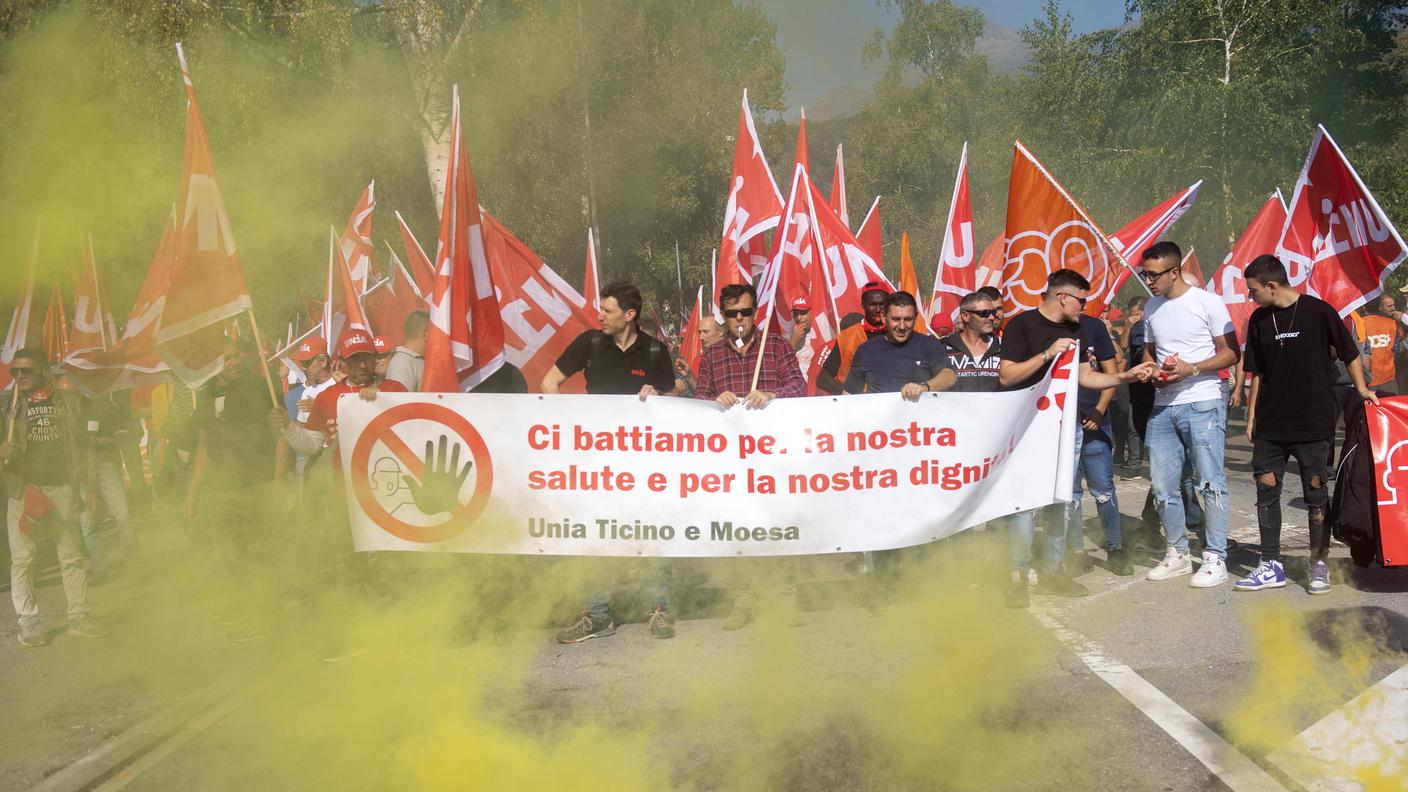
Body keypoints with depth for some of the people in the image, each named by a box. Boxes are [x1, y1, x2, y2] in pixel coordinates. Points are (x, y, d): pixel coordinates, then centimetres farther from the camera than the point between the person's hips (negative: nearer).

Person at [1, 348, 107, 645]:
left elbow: (81, 443, 14)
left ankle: (79, 617, 10)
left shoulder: (66, 401, 9)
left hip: (61, 487, 2)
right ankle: (28, 623, 5)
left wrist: (90, 484, 10)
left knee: (72, 554, 4)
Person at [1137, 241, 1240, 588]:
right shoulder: (1151, 308, 13)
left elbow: (1231, 353, -4)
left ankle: (1215, 558, 1)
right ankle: (1177, 554, 20)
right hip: (1162, 407, 6)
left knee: (1210, 482, -5)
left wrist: (1192, 369, -17)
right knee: (1163, 486, 7)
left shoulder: (1207, 302, -5)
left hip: (1203, 405, -6)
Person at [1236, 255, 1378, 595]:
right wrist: (1251, 415, 10)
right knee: (1266, 491, 4)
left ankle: (1319, 566, 13)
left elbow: (1349, 353, 3)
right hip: (1270, 424, 4)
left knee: (1316, 492, 3)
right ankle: (1271, 566, 11)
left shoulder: (1318, 312, -8)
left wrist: (1361, 389, -3)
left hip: (1313, 423, -4)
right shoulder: (1258, 321, 5)